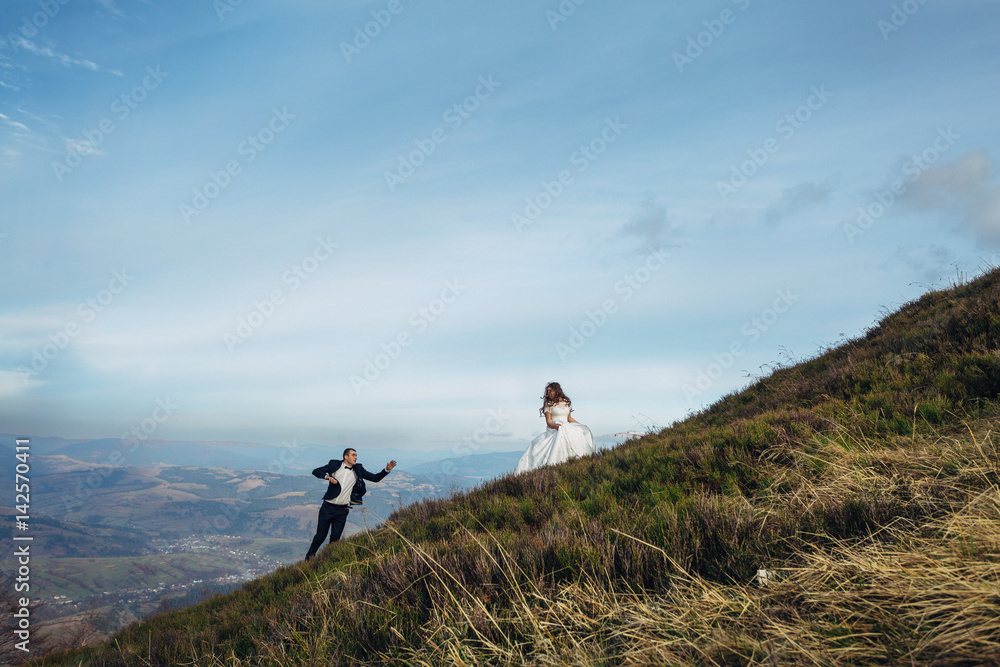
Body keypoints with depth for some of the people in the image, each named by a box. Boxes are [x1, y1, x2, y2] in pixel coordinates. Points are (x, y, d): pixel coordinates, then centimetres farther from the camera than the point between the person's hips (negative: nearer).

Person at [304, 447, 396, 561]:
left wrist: (387, 470, -10)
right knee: (320, 535, 6)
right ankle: (309, 558, 25)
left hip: (342, 510, 2)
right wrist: (327, 476, -20)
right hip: (328, 507, -2)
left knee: (335, 539, 5)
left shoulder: (358, 470, 6)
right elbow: (316, 471, -1)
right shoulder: (335, 465, 0)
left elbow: (375, 478, 5)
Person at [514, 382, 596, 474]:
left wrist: (581, 426, 20)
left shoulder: (566, 402, 17)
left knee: (584, 431, -20)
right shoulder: (549, 404, 4)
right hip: (554, 430, -5)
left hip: (567, 427, 5)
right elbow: (548, 422, -2)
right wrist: (555, 426, -24)